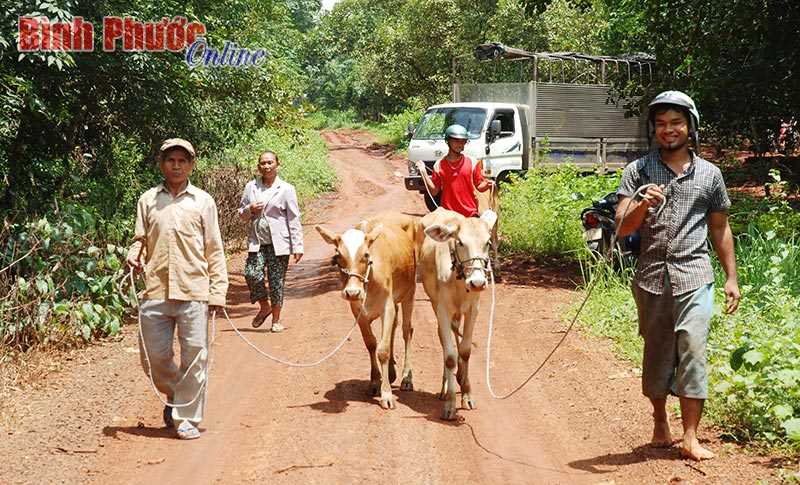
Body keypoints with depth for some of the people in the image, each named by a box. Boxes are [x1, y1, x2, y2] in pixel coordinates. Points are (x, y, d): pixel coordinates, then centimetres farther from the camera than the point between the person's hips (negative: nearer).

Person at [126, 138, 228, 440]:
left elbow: (214, 250, 6)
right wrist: (134, 256, -7)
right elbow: (140, 238, 17)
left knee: (194, 357, -1)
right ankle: (174, 395, 34)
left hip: (194, 292, -2)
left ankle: (187, 418, 11)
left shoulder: (203, 201, 6)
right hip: (155, 291, 2)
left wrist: (218, 291, -1)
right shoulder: (148, 200, 10)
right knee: (153, 358, 6)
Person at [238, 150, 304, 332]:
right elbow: (241, 214, 17)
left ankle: (276, 319, 15)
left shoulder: (286, 189, 0)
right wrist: (250, 210, -7)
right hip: (257, 242, 2)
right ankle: (264, 306, 11)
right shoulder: (250, 187, 8)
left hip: (279, 242, -2)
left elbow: (294, 220, 0)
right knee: (252, 273, -15)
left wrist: (297, 246, -5)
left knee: (277, 280, -1)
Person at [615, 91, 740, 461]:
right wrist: (643, 205, -24)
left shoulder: (709, 174, 8)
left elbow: (720, 229, 15)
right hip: (651, 278, 1)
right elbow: (622, 228, -4)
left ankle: (690, 438, -5)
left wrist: (732, 278, 11)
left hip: (694, 278, 0)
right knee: (656, 354, 10)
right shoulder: (638, 171, 4)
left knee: (693, 353, -8)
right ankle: (660, 423, 28)